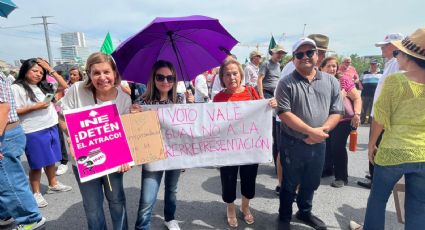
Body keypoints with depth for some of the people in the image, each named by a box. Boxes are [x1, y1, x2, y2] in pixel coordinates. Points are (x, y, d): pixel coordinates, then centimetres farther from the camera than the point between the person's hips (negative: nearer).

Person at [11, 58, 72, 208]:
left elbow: (64, 86, 11)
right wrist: (34, 107, -17)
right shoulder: (17, 88, -6)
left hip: (51, 128, 6)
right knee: (37, 164, 3)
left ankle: (53, 185, 33)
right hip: (34, 132, -6)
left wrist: (51, 70, 5)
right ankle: (36, 193, 17)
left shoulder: (44, 86, 12)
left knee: (51, 159, 17)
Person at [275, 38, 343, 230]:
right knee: (290, 184, 11)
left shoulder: (331, 82, 3)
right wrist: (311, 131, -22)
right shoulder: (286, 83, -9)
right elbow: (284, 113, -17)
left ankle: (305, 212, 44)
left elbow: (337, 112, 2)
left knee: (311, 183, 20)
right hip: (292, 143, -4)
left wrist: (322, 130, -15)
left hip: (318, 144, 4)